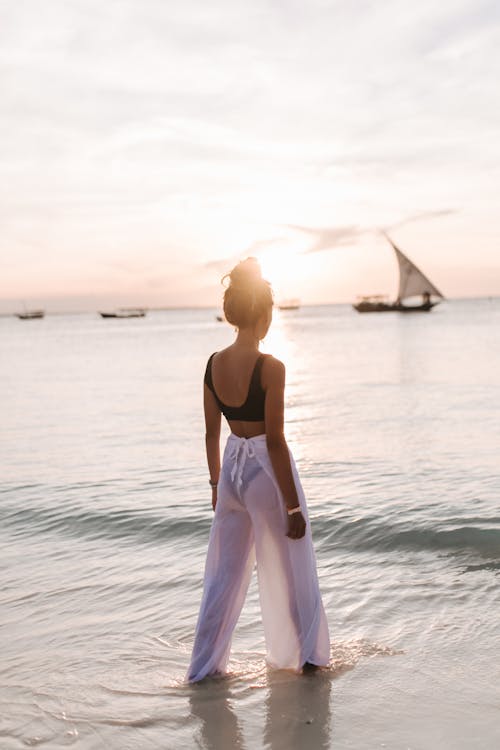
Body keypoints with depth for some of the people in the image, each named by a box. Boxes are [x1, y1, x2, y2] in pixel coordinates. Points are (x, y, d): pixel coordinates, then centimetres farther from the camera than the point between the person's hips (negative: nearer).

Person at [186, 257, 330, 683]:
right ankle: (303, 654, 30)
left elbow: (211, 433, 7)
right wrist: (293, 505, -12)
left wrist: (216, 483, 20)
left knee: (224, 572, 16)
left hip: (231, 470, 6)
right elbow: (275, 440, -19)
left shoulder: (214, 364, -1)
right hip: (266, 471, -6)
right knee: (289, 568, 14)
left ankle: (205, 664, 22)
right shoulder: (270, 368, -20)